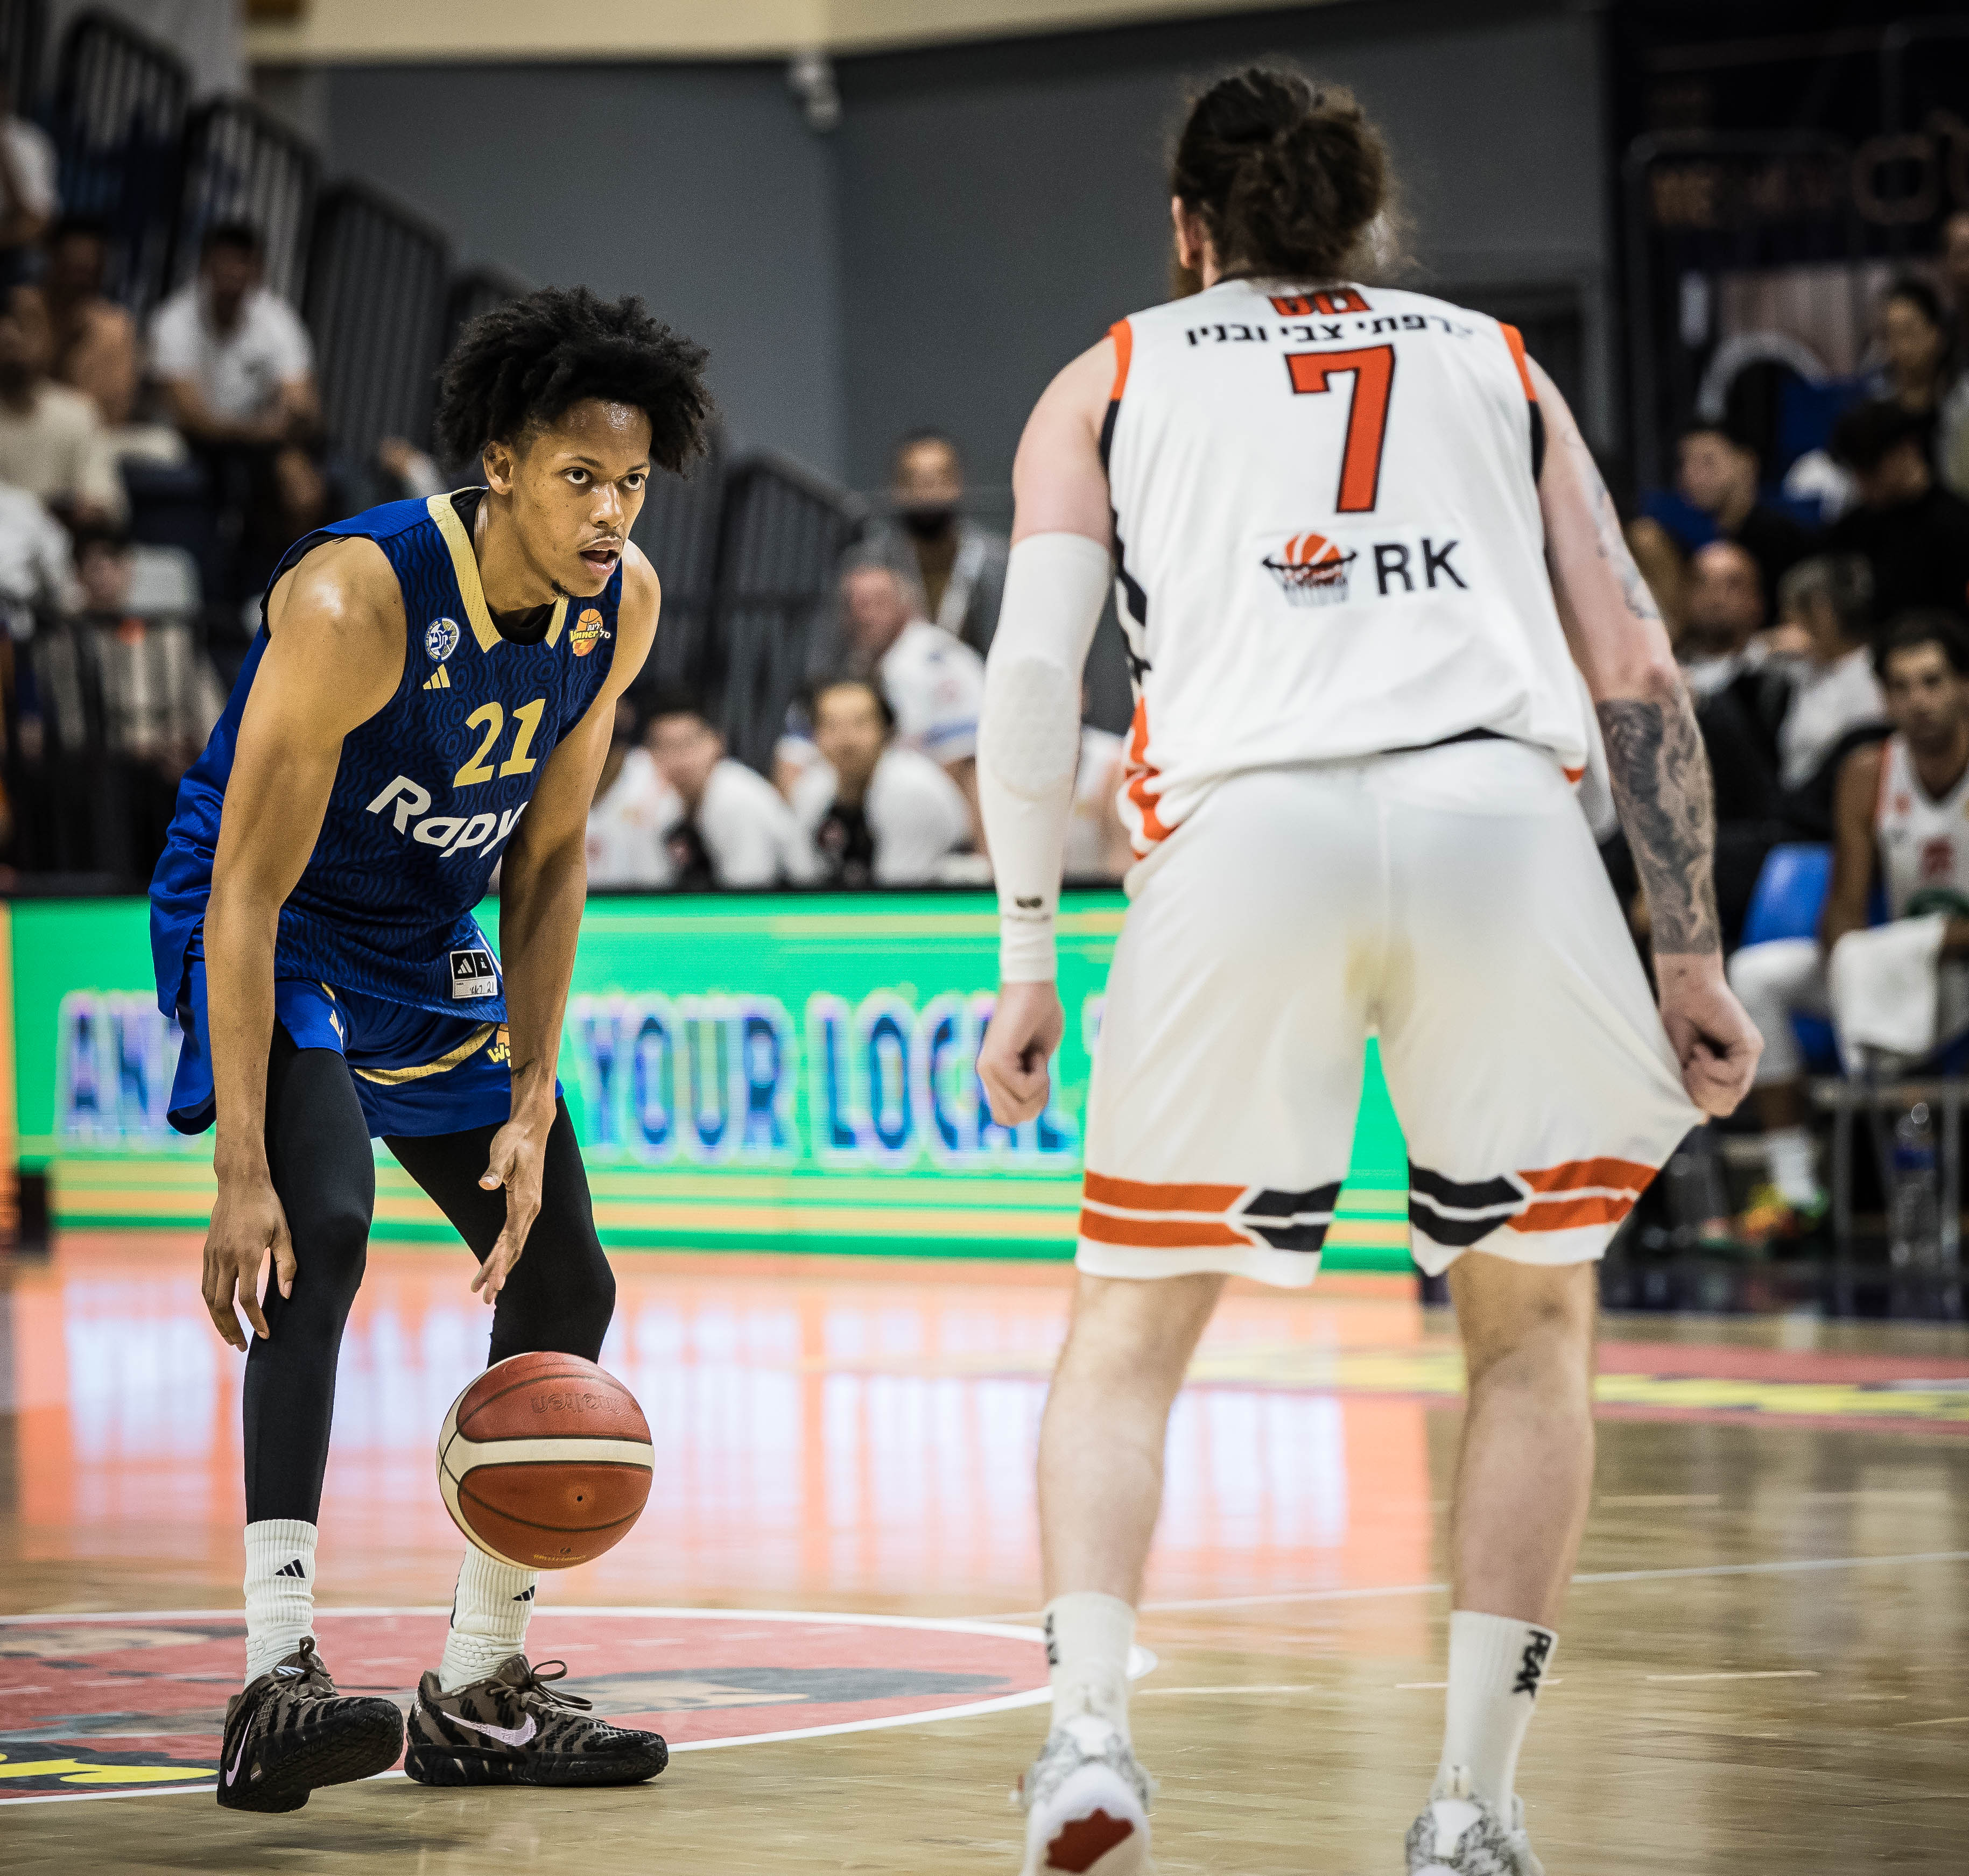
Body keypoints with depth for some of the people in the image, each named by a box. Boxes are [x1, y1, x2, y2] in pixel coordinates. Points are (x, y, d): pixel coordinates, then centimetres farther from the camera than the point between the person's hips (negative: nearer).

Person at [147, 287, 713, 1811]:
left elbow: (550, 856, 0)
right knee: (319, 1226, -31)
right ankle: (278, 1674, -36)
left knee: (565, 1287, 7)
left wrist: (530, 1105, -7)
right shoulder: (358, 601, -32)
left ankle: (479, 1698, 20)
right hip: (274, 936, -8)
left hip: (430, 951, 8)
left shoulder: (622, 607, -11)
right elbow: (247, 893, -32)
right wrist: (242, 1175, -37)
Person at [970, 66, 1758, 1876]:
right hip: (1500, 813, 1)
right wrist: (1690, 954, 20)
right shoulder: (1495, 363, 27)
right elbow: (1637, 671, 18)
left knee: (1133, 1329, 16)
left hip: (1246, 828, -1)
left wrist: (1028, 953, 13)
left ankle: (1088, 1729, -4)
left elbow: (1033, 663, 9)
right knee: (1533, 1321, 18)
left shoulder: (1109, 383, 24)